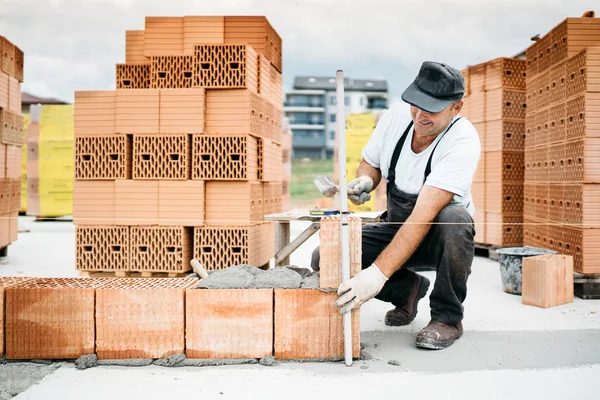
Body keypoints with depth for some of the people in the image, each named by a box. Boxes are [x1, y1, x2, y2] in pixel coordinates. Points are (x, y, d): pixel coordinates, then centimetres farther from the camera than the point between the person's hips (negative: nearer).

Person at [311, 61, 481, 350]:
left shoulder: (463, 142, -27)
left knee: (454, 218, -41)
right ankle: (407, 288, 8)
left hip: (437, 236, -4)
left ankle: (448, 317, -15)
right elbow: (369, 163, 9)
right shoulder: (395, 119, -11)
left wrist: (378, 273, -45)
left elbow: (424, 214, -37)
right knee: (324, 259, -17)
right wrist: (364, 181, -18)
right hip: (396, 228, 4)